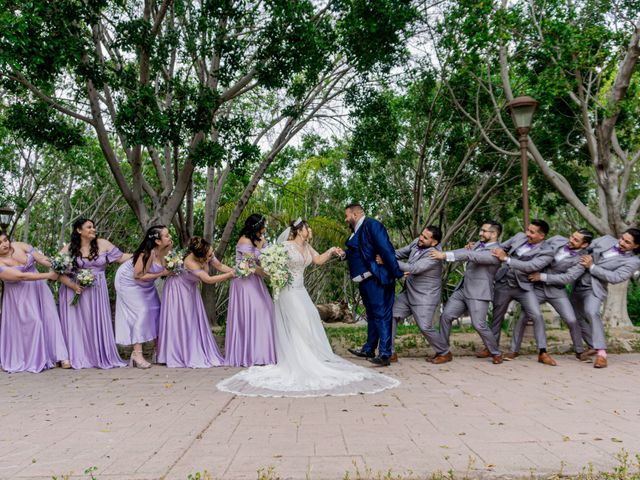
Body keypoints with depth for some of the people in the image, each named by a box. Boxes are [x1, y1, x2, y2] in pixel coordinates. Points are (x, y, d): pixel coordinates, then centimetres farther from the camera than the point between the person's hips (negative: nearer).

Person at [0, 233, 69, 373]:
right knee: (29, 324, -2)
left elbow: (42, 259, -8)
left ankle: (61, 356, -1)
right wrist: (48, 275, -29)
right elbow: (21, 276, -27)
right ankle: (33, 359, 15)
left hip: (38, 288, 4)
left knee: (50, 318, -1)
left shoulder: (21, 246, -7)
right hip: (20, 296, -4)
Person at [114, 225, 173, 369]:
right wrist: (162, 273, -28)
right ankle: (137, 353, -11)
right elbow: (138, 275, -30)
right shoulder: (147, 253, -34)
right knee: (140, 311, -15)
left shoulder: (162, 251, -14)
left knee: (155, 310, 6)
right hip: (129, 281, -8)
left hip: (144, 283, 8)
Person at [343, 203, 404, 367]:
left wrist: (397, 273, -23)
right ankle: (369, 349, 31)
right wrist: (344, 253, 1)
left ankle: (385, 354, 0)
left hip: (378, 279, -10)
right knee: (372, 315, 19)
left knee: (381, 315, -5)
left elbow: (386, 249, -20)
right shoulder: (357, 231, 14)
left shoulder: (371, 225, -14)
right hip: (366, 280, 10)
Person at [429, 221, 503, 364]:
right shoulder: (479, 244, 14)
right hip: (462, 290, 8)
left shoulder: (495, 252, -16)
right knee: (445, 316, 1)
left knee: (479, 324, -11)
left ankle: (496, 353, 14)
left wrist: (445, 255, -35)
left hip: (478, 294, -8)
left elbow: (472, 256, -28)